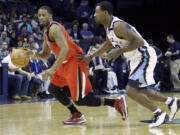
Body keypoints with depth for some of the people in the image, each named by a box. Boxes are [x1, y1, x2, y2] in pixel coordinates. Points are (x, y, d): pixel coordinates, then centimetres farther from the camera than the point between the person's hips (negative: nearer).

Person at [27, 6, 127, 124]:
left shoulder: (54, 28, -16)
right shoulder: (46, 32, 16)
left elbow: (65, 49, -29)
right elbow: (45, 55, 24)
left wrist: (53, 69, -32)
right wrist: (33, 54, 3)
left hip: (75, 61, -10)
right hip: (66, 63, 10)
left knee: (80, 100, -14)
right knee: (54, 88, 16)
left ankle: (116, 102, -8)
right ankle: (76, 115, 20)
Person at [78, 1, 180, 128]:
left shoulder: (118, 26, -24)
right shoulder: (109, 26, 6)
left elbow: (139, 41, -29)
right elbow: (108, 45, 25)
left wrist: (119, 52, -29)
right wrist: (91, 57, 22)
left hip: (145, 56, -10)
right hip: (136, 59, 10)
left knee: (131, 90, -16)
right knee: (139, 90, 19)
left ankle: (160, 114, -8)